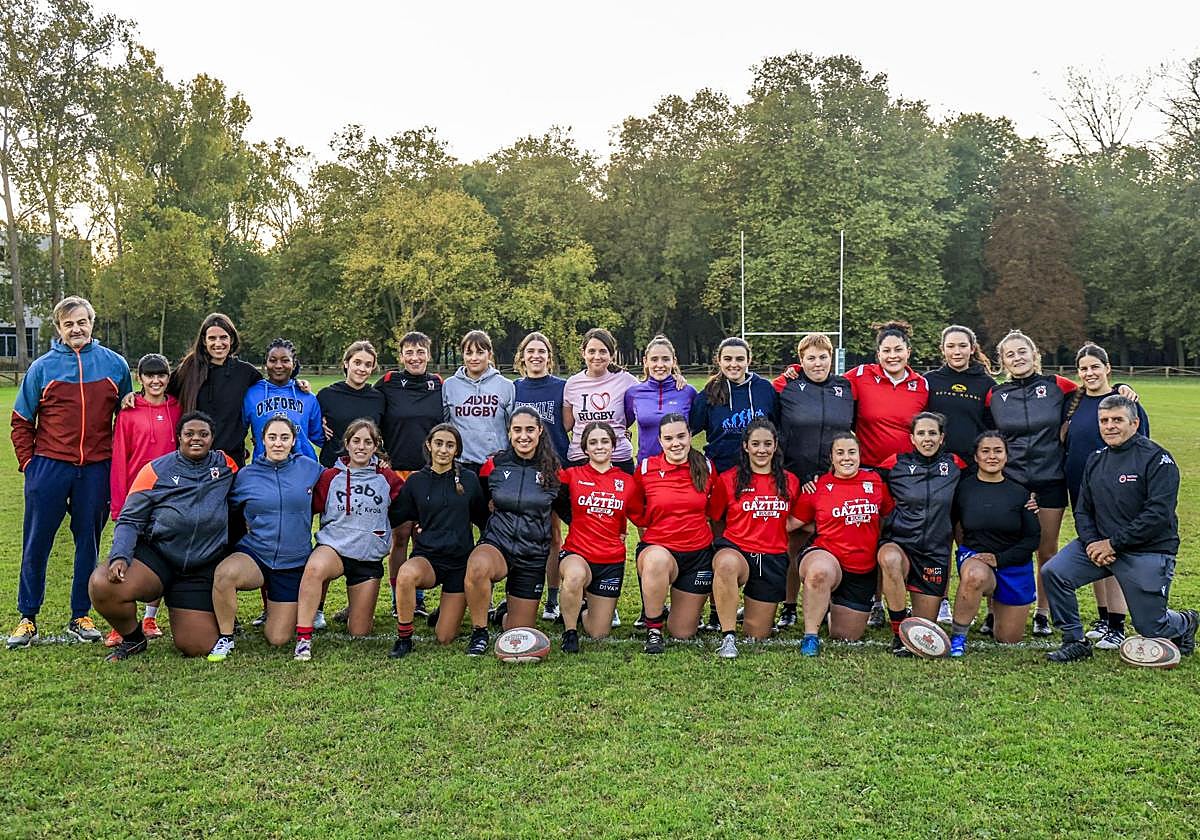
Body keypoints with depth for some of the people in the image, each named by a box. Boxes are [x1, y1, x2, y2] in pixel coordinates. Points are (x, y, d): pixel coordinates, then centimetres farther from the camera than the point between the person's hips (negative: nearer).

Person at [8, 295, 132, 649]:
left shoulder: (115, 365, 4)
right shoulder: (42, 367, 2)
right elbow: (21, 421, 7)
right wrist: (28, 462, -1)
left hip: (97, 469, 1)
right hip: (49, 466, -1)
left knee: (89, 543, 8)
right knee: (36, 544, 3)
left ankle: (81, 617, 19)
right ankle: (27, 619, 15)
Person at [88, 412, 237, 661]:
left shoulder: (226, 465, 4)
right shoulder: (156, 471, -1)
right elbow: (130, 521, -3)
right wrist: (120, 556, -18)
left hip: (202, 571, 1)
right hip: (155, 556, -1)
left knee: (197, 647, -7)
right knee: (101, 585, -30)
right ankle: (133, 639, 2)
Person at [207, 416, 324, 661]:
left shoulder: (309, 468, -2)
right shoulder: (246, 475, -1)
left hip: (294, 564, 1)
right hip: (254, 555, 0)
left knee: (278, 639, 2)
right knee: (225, 573, -37)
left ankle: (274, 609, 39)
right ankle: (226, 637, -11)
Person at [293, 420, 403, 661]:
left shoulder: (387, 478, 4)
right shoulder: (330, 476, 3)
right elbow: (310, 508, 4)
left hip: (369, 557, 1)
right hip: (333, 546, -1)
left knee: (359, 632, 4)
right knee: (314, 568, -40)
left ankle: (361, 611, 41)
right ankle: (303, 638, -30)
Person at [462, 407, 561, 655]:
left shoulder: (552, 470, -1)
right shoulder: (494, 465, -1)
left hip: (533, 555, 1)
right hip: (496, 544, -1)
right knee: (478, 566, -39)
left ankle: (505, 613, 43)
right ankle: (479, 632, -16)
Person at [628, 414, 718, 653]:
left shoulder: (706, 468, -1)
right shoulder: (646, 468, -5)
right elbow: (634, 510, 10)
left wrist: (694, 523, 9)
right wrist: (652, 526, 2)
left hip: (698, 553, 2)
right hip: (657, 547, -2)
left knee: (683, 633, 3)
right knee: (658, 560, -42)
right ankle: (653, 629, -19)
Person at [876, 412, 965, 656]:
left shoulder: (955, 465, 5)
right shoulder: (896, 463, 0)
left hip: (935, 551, 2)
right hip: (898, 543, -2)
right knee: (891, 559, -40)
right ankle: (899, 634, -24)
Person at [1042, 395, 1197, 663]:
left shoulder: (1156, 458, -11)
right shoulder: (1095, 461, 9)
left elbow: (1158, 514, -19)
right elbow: (1083, 510, 9)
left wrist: (1113, 543, -19)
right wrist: (1091, 544, -10)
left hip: (1148, 550, -5)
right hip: (1100, 544, 5)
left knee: (1151, 628, 2)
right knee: (1053, 572, -16)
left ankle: (1186, 623, 39)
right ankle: (1074, 641, -1)